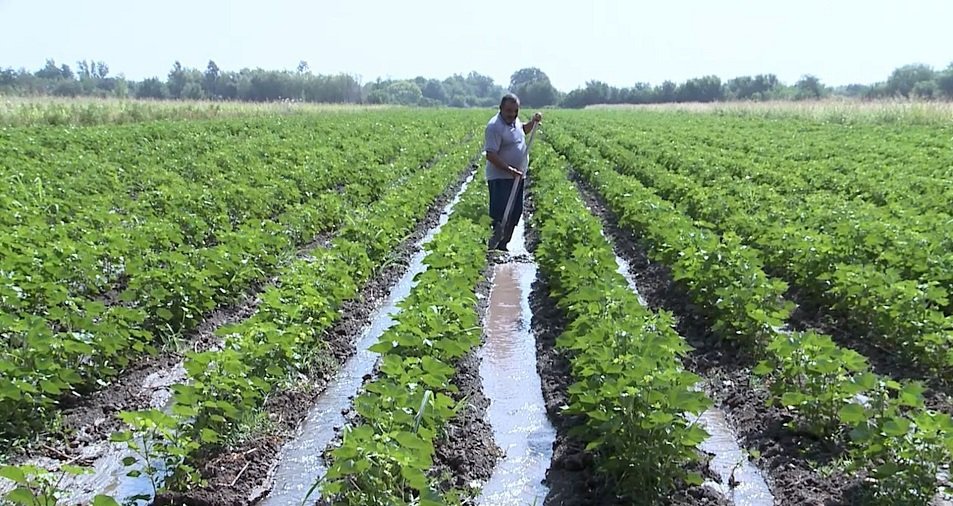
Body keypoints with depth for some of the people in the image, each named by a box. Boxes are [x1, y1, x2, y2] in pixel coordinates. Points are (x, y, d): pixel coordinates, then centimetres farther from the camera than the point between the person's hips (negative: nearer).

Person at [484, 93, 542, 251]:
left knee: (515, 213, 14)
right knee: (500, 216, -11)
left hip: (517, 177, 9)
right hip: (501, 178, -9)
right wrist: (510, 170, -30)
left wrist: (533, 121, 13)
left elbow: (523, 130, 32)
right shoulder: (494, 126, -18)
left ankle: (503, 245, 26)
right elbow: (490, 155, -24)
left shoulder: (514, 120, 8)